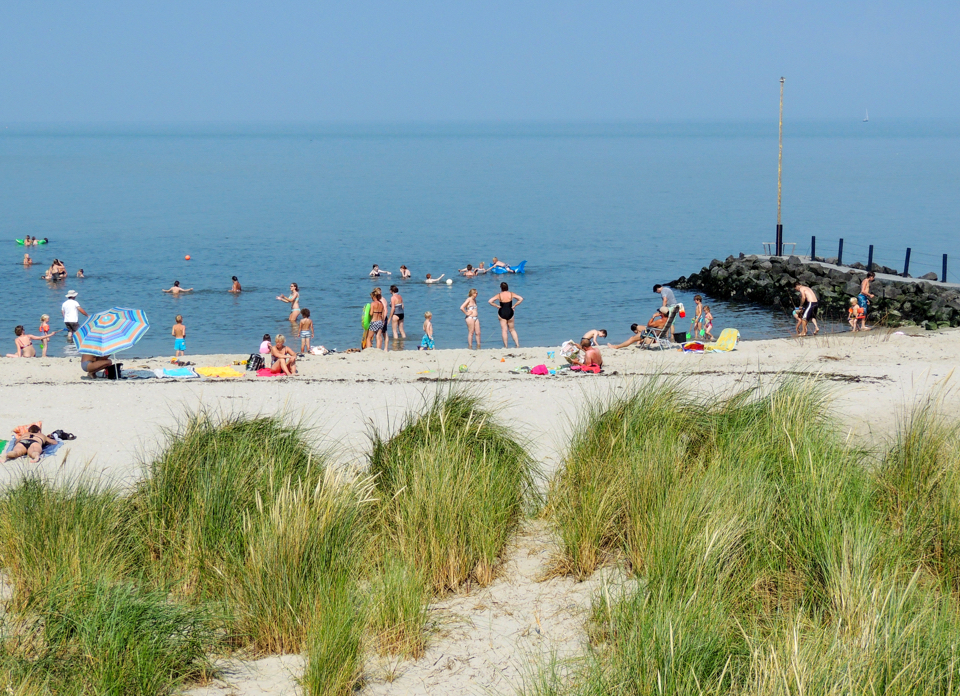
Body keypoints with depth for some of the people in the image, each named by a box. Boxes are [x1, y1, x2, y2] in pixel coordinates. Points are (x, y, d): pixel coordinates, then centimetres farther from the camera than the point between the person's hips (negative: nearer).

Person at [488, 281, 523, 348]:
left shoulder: (499, 295, -7)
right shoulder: (511, 294, -3)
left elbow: (490, 301, -14)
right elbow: (521, 299, -7)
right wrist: (514, 306, -1)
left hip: (502, 313, -2)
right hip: (510, 312, 2)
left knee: (504, 330, 3)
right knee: (512, 329, 15)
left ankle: (505, 346, 1)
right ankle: (517, 344, 6)